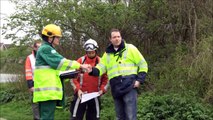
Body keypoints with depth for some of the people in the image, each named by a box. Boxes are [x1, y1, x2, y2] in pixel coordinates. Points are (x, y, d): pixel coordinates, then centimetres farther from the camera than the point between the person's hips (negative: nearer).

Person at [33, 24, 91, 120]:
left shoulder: (49, 50, 25)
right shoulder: (45, 49, -8)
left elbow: (56, 67, 23)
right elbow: (61, 62, -17)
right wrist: (80, 66, -14)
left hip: (49, 91, 11)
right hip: (47, 91, -11)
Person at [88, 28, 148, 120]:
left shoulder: (130, 48, 4)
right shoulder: (107, 54, 15)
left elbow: (143, 64, 5)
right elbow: (100, 68, 5)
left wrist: (139, 79, -6)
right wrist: (92, 70, -17)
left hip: (129, 87, -5)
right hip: (116, 90, 5)